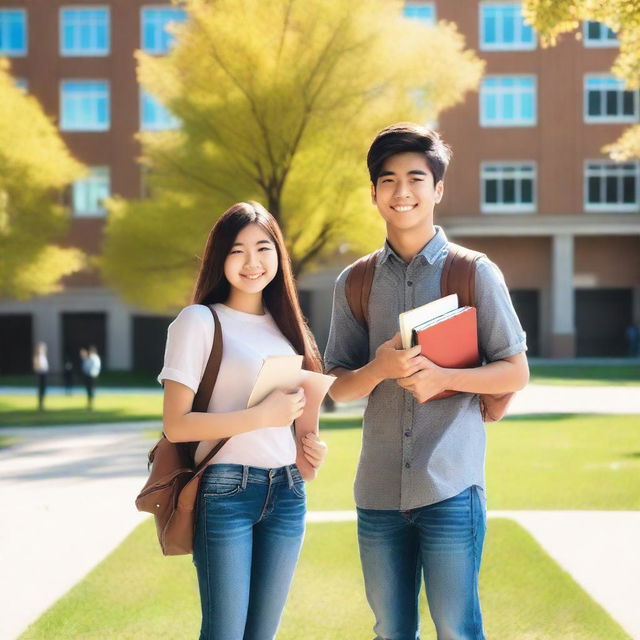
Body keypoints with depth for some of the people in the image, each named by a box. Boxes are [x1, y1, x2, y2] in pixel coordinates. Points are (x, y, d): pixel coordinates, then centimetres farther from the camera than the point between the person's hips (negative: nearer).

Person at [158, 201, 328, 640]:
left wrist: (309, 447, 5)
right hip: (225, 492, -6)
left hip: (287, 492, 6)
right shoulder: (200, 320, -6)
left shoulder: (283, 322, 13)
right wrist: (263, 416, -18)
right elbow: (176, 424, -12)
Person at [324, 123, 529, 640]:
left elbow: (516, 373, 0)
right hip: (378, 491, 4)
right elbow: (338, 386, 8)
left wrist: (443, 377, -17)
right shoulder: (355, 282, 9)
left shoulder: (474, 273, 0)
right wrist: (380, 369, -15)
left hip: (451, 487, -3)